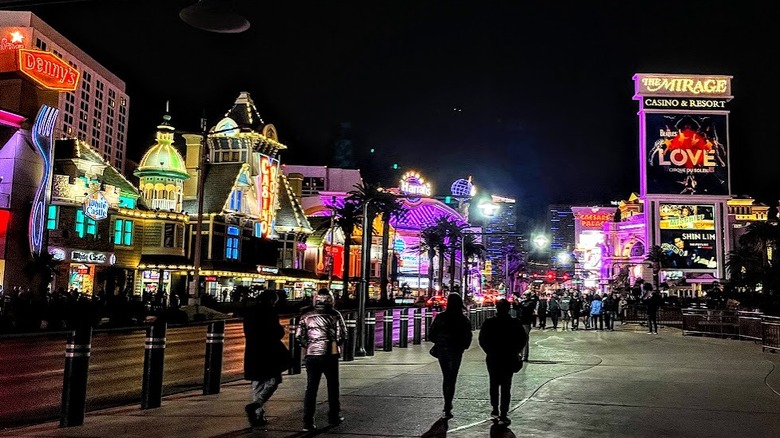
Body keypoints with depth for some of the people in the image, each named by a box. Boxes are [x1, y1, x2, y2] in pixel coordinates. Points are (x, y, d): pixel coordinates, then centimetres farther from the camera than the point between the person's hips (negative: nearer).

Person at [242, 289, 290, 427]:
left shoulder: (248, 312, 11)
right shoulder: (269, 312, -12)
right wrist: (281, 329, 8)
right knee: (272, 381, 0)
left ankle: (258, 415, 15)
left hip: (252, 353, 7)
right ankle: (254, 406, -16)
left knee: (257, 385, 14)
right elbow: (278, 333, -13)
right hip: (268, 353, -7)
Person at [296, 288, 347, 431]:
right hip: (329, 355, -2)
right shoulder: (334, 315, -3)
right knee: (332, 386, 15)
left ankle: (308, 422, 0)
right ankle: (334, 417, 26)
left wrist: (308, 346, 13)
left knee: (311, 388, 5)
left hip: (311, 355, 2)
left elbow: (298, 336, -2)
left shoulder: (306, 316, 3)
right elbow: (342, 335, -7)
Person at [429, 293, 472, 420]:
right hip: (456, 352, -2)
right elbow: (468, 338, -7)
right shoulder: (464, 320, -9)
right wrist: (462, 347, 10)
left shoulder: (440, 317, -8)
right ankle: (447, 408, -4)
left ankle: (447, 406, 27)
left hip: (442, 351, 2)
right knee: (451, 379, 3)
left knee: (446, 378, 18)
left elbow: (432, 334, -5)